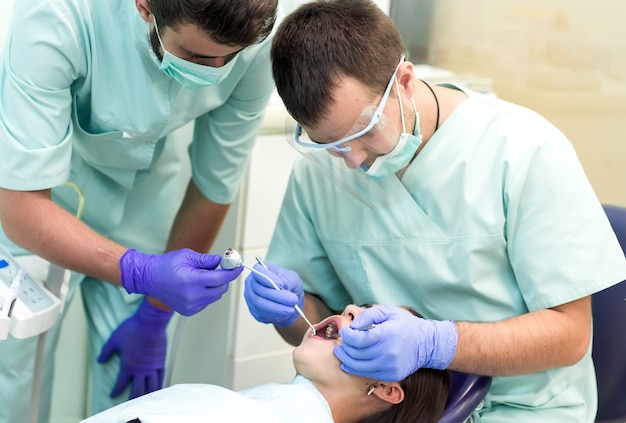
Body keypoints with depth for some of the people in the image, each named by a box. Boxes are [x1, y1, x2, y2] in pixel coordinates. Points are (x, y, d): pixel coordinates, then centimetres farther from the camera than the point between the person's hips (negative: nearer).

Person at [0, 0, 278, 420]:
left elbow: (215, 183, -11)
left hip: (148, 174, 3)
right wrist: (142, 273, -45)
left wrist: (154, 318, -3)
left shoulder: (257, 39, -26)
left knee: (135, 387, 2)